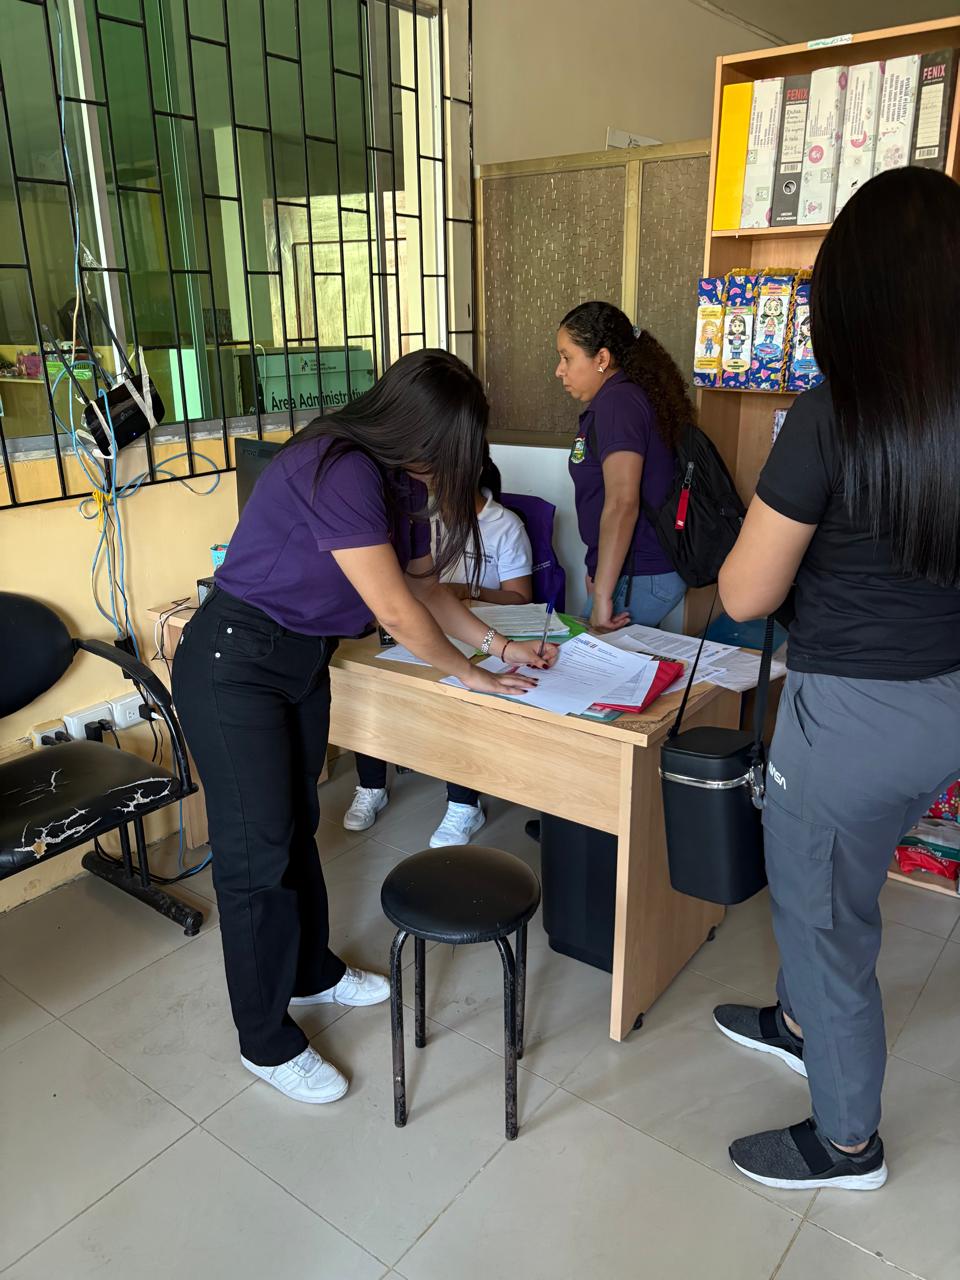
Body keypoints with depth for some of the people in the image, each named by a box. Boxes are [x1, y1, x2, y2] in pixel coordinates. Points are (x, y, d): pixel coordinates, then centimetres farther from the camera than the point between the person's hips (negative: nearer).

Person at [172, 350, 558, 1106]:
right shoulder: (338, 472, -27)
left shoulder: (393, 477, 2)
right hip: (234, 665, -9)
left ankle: (311, 970, 39)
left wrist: (498, 643, 9)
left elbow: (424, 584, 12)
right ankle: (267, 1042, 16)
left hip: (303, 661, 9)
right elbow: (396, 610, -23)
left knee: (298, 824, 19)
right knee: (257, 851, -1)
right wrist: (468, 673, -8)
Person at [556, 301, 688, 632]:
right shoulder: (617, 398, 15)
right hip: (648, 569, 10)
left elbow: (623, 503, -25)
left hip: (637, 579, -10)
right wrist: (598, 572, 16)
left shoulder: (617, 401, -16)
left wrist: (602, 595, -25)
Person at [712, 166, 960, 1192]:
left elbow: (745, 596, -16)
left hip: (852, 714, -7)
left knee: (821, 919, 15)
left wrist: (770, 523, 3)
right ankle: (803, 1026, 54)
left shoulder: (832, 419, -21)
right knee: (823, 885, 29)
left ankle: (846, 1142, 36)